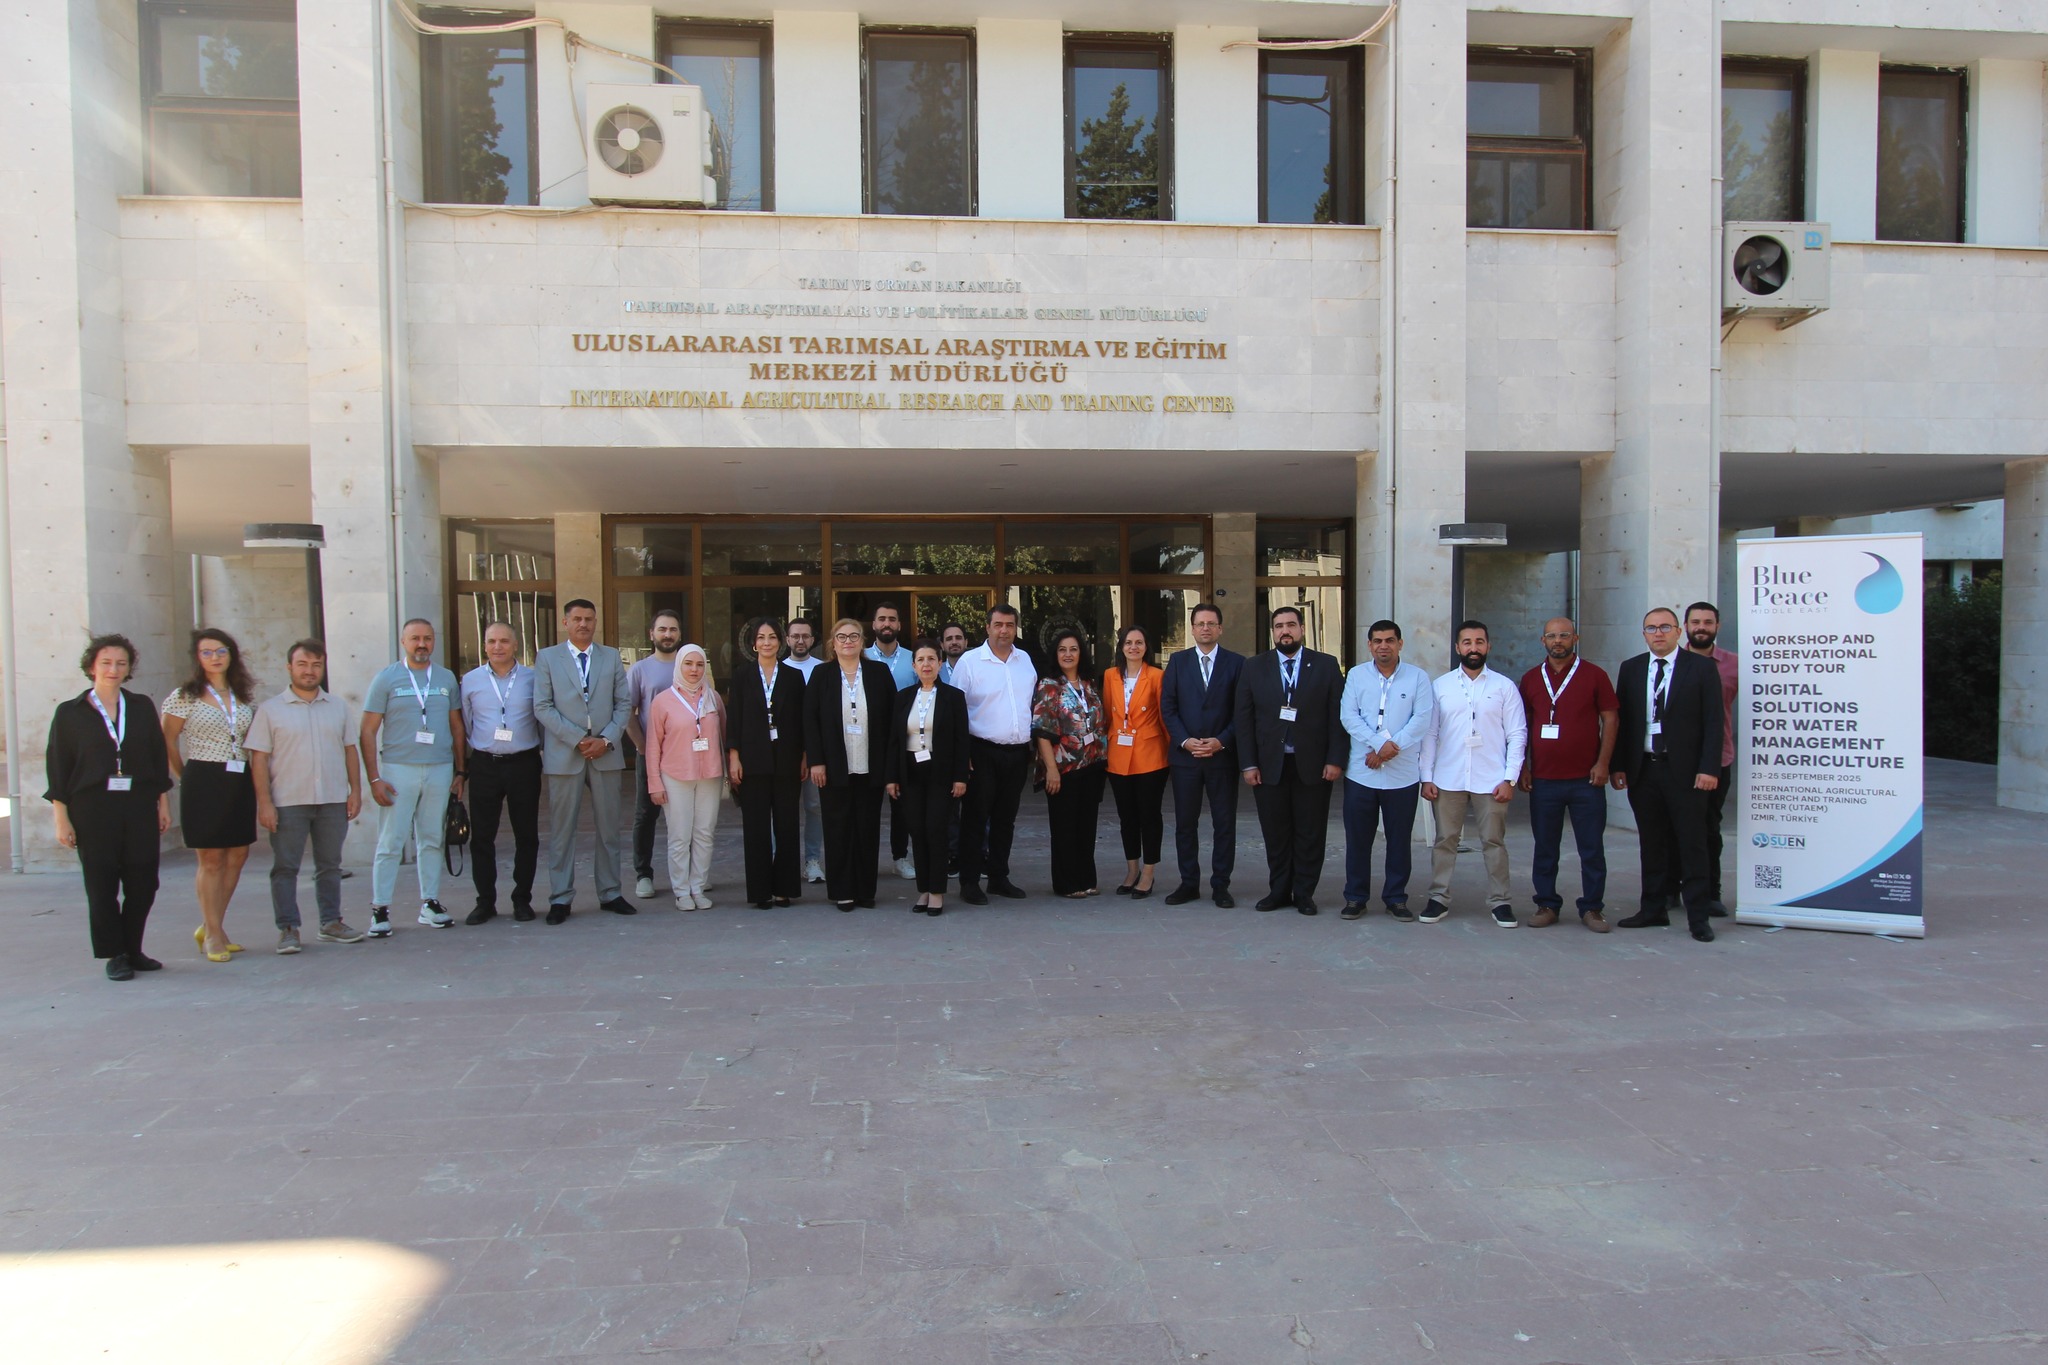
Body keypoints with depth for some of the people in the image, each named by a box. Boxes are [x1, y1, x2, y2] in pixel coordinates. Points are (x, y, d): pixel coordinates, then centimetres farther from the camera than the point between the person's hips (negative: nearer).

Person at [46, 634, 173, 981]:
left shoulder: (142, 707, 9)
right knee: (101, 886, 3)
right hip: (92, 809, -2)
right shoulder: (69, 713, 2)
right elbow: (57, 769, 1)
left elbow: (159, 757, 11)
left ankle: (133, 949, 18)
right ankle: (115, 955, 13)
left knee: (143, 883, 4)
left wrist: (163, 805, 8)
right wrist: (62, 818, -4)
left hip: (140, 805, 2)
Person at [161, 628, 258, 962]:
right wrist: (185, 777, 7)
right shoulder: (185, 696, -3)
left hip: (240, 782, 5)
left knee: (237, 856, 6)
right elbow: (168, 741, 1)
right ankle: (214, 935, 7)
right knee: (211, 860, -1)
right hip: (204, 782, -5)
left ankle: (210, 927, 20)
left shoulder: (243, 696, 11)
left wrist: (255, 774, 7)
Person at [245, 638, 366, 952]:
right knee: (285, 867, 2)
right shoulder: (270, 710, 0)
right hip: (288, 802, -3)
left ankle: (331, 922, 19)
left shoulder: (338, 707, 11)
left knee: (330, 865, 10)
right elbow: (259, 759, -3)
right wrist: (264, 802, -10)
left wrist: (355, 791, 5)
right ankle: (288, 929, 9)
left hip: (333, 800, 3)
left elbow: (350, 750, 12)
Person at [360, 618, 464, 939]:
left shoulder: (447, 679, 10)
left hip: (440, 770, 3)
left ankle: (430, 903, 17)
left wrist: (459, 771, 8)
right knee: (390, 843, -3)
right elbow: (368, 731, 0)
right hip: (398, 769, -3)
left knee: (432, 840, 9)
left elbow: (457, 728, 14)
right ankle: (380, 909, 3)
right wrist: (374, 778, -8)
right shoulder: (387, 678, 1)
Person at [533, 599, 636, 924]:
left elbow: (624, 703, 7)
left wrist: (606, 739, -8)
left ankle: (609, 893, 16)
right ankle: (560, 898, 10)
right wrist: (577, 738, -12)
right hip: (564, 755, -2)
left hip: (606, 753, 2)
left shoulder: (612, 657, 11)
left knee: (609, 828, 7)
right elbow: (542, 707, -3)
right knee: (562, 830, 2)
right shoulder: (547, 657, 5)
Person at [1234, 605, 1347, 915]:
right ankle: (1279, 890, 20)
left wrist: (1336, 760, -7)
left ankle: (1304, 893, 18)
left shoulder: (1326, 666, 3)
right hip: (1269, 765, 1)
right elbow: (1244, 718, 3)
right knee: (1275, 833, 7)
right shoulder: (1254, 667, 6)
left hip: (1313, 766, -1)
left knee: (1310, 834, 6)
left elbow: (1338, 716, 0)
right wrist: (1248, 764, -3)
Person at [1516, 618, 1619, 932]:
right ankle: (1547, 904, 17)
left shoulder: (1594, 675, 2)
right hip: (1543, 779, 2)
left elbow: (1609, 718, 1)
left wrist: (1602, 763, -7)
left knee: (1592, 847, 3)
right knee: (1545, 847, 7)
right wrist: (1523, 766, 5)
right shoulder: (1531, 679, 9)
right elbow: (1522, 725, 12)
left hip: (1586, 778, -2)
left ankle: (1592, 907, 13)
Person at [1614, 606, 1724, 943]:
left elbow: (1713, 722, -4)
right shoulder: (1630, 669, 10)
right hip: (1643, 770, 3)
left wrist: (1709, 768, -11)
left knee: (1692, 845, 1)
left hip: (1686, 771, -3)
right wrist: (1619, 766, 3)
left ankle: (1698, 917, 9)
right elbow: (1622, 721, 9)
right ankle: (1654, 909, 20)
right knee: (1652, 845, 11)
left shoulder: (1701, 667, 0)